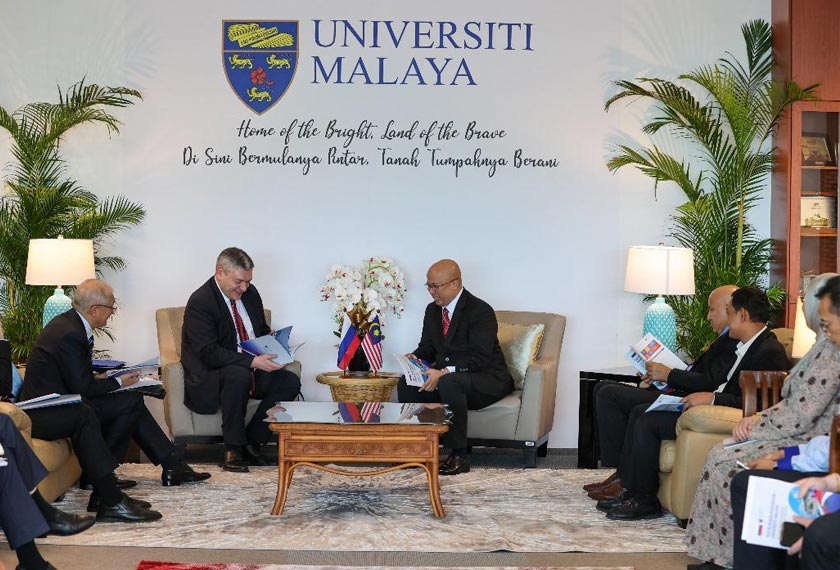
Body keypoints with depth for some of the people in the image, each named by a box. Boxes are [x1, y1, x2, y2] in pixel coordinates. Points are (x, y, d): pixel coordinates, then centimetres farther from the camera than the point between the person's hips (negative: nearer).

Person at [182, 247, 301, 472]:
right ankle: (232, 450, -24)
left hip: (250, 370, 7)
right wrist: (253, 361, -33)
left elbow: (262, 330, 20)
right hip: (209, 377, -7)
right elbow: (209, 353, -25)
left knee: (290, 382, -15)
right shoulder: (199, 302, -17)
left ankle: (251, 442, -9)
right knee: (240, 375, -38)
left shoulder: (250, 293, 6)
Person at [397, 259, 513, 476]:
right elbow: (426, 348, 16)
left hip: (487, 380, -7)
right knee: (406, 382, -15)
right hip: (443, 377, 8)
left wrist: (444, 373, -33)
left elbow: (480, 358, -25)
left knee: (449, 383, -38)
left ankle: (459, 455, -29)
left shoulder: (480, 311, -17)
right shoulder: (432, 310, 8)